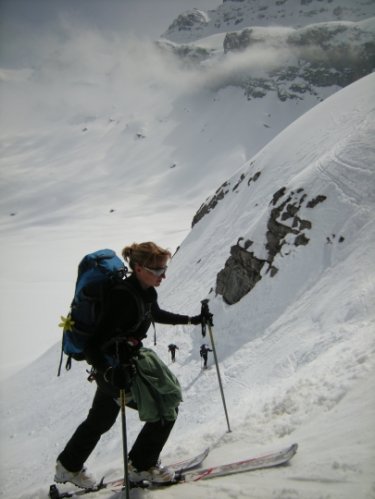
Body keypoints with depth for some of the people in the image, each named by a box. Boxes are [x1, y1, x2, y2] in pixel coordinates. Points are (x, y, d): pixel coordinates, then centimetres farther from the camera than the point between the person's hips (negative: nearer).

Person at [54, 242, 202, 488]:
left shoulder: (147, 291, -3)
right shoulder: (123, 296, -30)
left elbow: (156, 314, 22)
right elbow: (94, 344, -32)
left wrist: (191, 320, 25)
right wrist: (111, 372, -48)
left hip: (133, 357, 9)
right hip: (115, 364, -9)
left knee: (101, 420, 24)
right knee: (165, 407, -6)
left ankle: (68, 467, 43)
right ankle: (141, 466, 13)